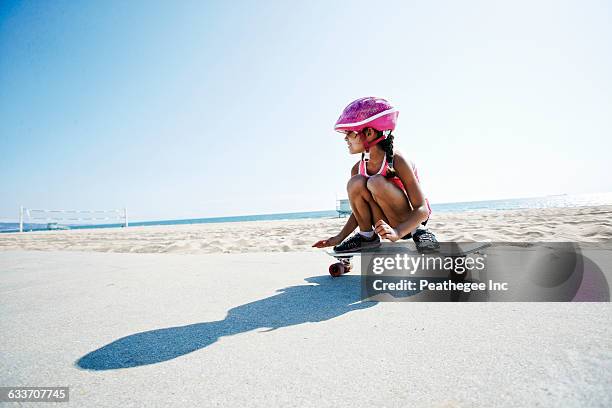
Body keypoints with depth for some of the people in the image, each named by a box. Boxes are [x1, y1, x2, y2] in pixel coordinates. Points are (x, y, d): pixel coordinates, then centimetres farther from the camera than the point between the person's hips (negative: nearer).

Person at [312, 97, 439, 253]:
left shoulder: (397, 161, -21)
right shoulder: (358, 169, -4)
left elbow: (423, 209, -22)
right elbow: (359, 209, 7)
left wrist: (397, 232, -40)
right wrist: (339, 237, -2)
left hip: (409, 224, -4)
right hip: (388, 226, 5)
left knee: (376, 182, -30)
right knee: (356, 182, -21)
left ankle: (418, 232, -13)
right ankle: (366, 235, -5)